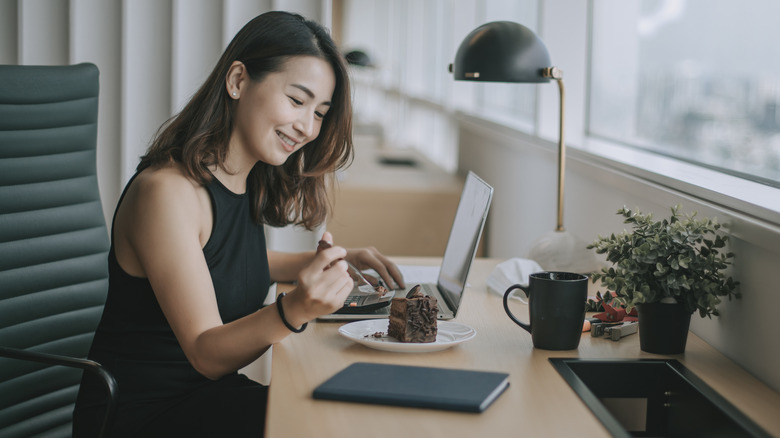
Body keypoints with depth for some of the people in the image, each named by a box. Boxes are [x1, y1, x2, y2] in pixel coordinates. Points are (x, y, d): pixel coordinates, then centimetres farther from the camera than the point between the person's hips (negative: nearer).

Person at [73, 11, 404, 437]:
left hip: (207, 394, 8)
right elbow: (207, 355, -22)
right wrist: (294, 311, -40)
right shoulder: (165, 191, -21)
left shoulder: (249, 181, 5)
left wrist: (341, 258, 14)